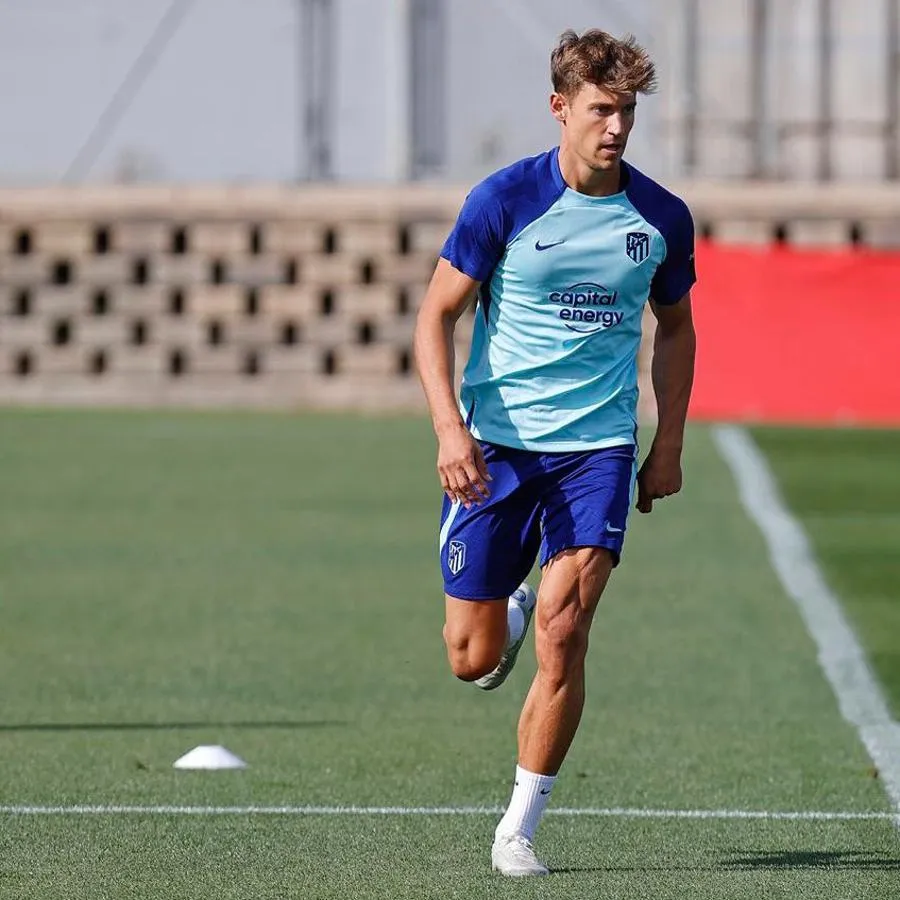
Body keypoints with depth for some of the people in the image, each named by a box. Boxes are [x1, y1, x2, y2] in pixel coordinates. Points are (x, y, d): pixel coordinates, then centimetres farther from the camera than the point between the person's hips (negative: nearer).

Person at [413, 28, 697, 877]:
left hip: (598, 449, 1)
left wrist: (669, 443, 11)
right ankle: (513, 609, 41)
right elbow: (435, 313, -5)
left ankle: (519, 828, -2)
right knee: (474, 659, 3)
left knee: (562, 633, -14)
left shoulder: (662, 217, 1)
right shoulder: (505, 200, -9)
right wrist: (449, 425, -19)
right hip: (493, 446, -1)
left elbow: (674, 326, 18)